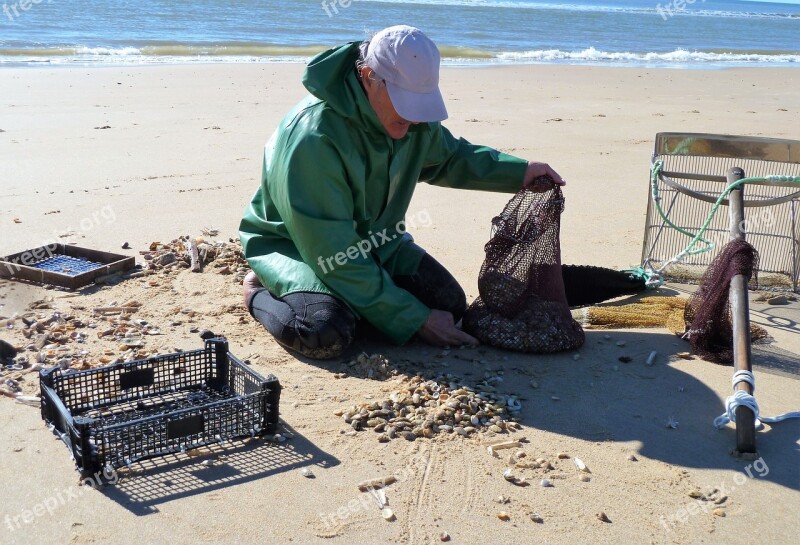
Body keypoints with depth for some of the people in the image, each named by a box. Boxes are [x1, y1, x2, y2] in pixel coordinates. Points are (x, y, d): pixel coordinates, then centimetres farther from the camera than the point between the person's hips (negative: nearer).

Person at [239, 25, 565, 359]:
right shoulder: (313, 138, -34)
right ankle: (262, 292, -1)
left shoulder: (409, 112, -11)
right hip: (292, 243, -7)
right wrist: (416, 320, -28)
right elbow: (334, 256, -30)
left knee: (450, 304, -7)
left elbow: (448, 156, 13)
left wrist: (518, 172, -3)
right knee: (328, 333, -33)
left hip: (373, 237, 7)